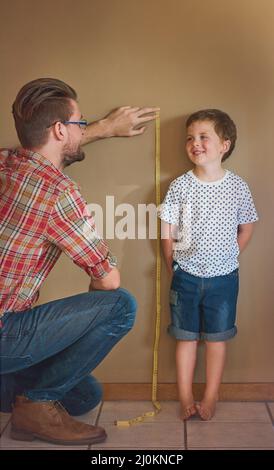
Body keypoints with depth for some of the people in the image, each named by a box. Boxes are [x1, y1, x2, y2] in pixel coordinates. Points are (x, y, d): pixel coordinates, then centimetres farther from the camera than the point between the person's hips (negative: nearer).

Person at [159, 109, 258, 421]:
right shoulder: (179, 186, -6)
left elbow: (246, 228, 6)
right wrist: (173, 267, 2)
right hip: (186, 276, 0)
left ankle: (210, 398, 25)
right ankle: (185, 399, 22)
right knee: (186, 337, 10)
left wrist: (227, 258, 5)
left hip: (223, 277, 0)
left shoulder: (237, 187, -6)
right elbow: (167, 232, -1)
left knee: (217, 338, 11)